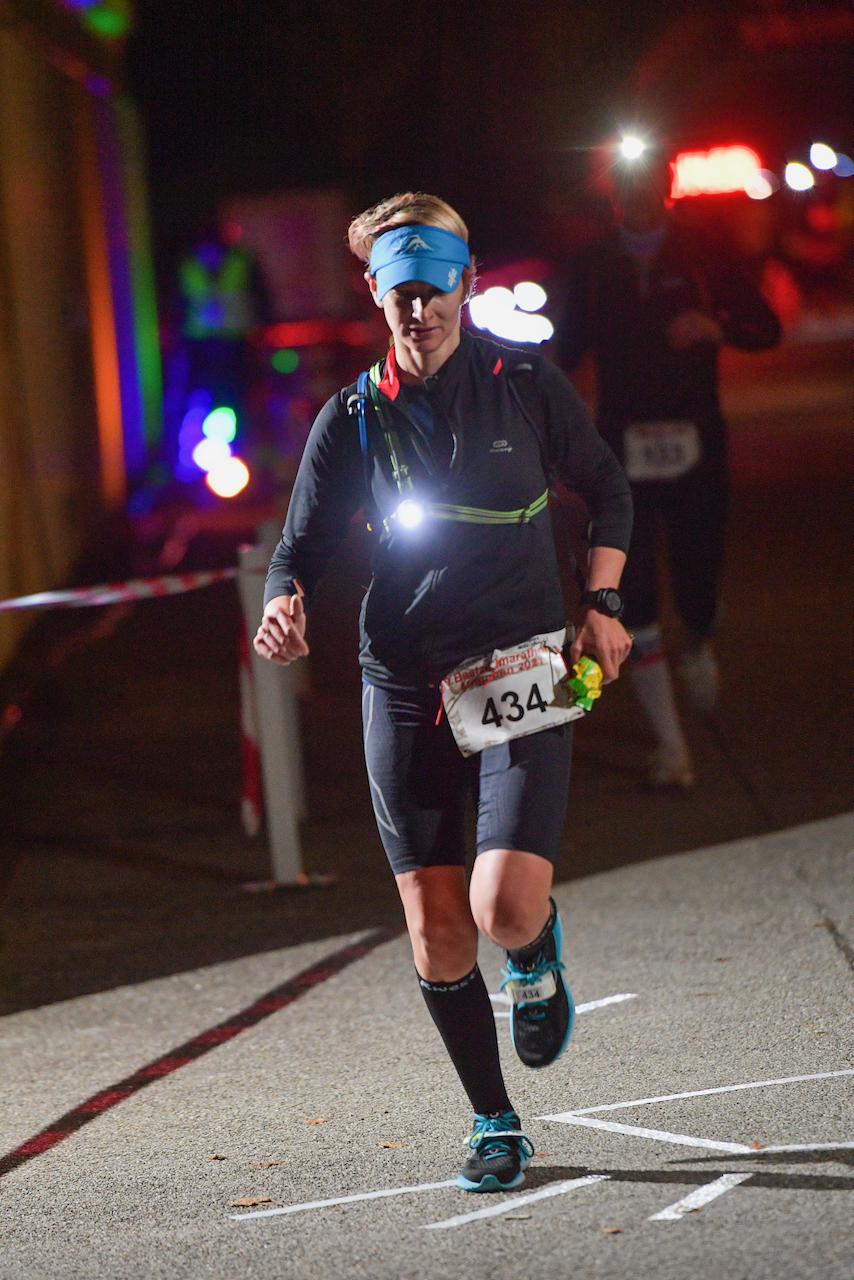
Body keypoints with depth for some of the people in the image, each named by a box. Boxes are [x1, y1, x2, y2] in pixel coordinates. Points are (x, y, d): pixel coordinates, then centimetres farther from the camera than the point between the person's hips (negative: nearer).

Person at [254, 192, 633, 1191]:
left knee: (506, 909, -18)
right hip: (403, 689, 2)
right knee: (436, 936, 2)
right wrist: (284, 605, -16)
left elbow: (606, 490, 14)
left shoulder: (525, 387, -1)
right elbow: (301, 550, 5)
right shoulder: (352, 421, 2)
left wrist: (601, 603, 5)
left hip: (522, 677, -2)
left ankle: (537, 960, 20)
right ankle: (494, 1127, 20)